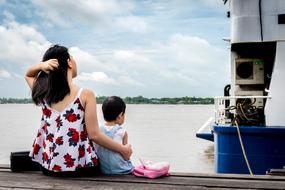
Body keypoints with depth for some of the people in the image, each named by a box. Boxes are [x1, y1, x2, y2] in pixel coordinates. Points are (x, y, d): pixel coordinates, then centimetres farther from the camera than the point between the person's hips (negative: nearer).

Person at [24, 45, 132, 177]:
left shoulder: (43, 93, -3)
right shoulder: (85, 95, -14)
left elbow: (28, 75, 19)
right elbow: (94, 135, -15)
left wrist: (41, 66, -3)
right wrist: (123, 150, -4)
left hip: (49, 167, 5)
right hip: (80, 169, -4)